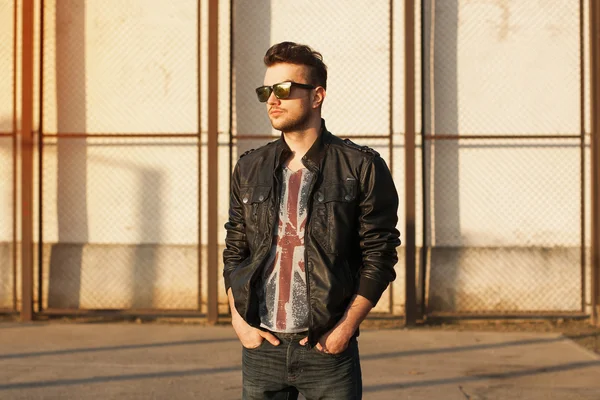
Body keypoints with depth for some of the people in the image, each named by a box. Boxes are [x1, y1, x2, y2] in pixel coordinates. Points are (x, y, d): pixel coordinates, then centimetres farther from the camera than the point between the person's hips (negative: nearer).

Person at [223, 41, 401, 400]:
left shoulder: (362, 168, -2)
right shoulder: (250, 169, 9)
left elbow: (379, 256, -3)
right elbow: (234, 252, 13)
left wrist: (346, 328, -10)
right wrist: (239, 321, 1)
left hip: (328, 348, -3)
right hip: (261, 347, 3)